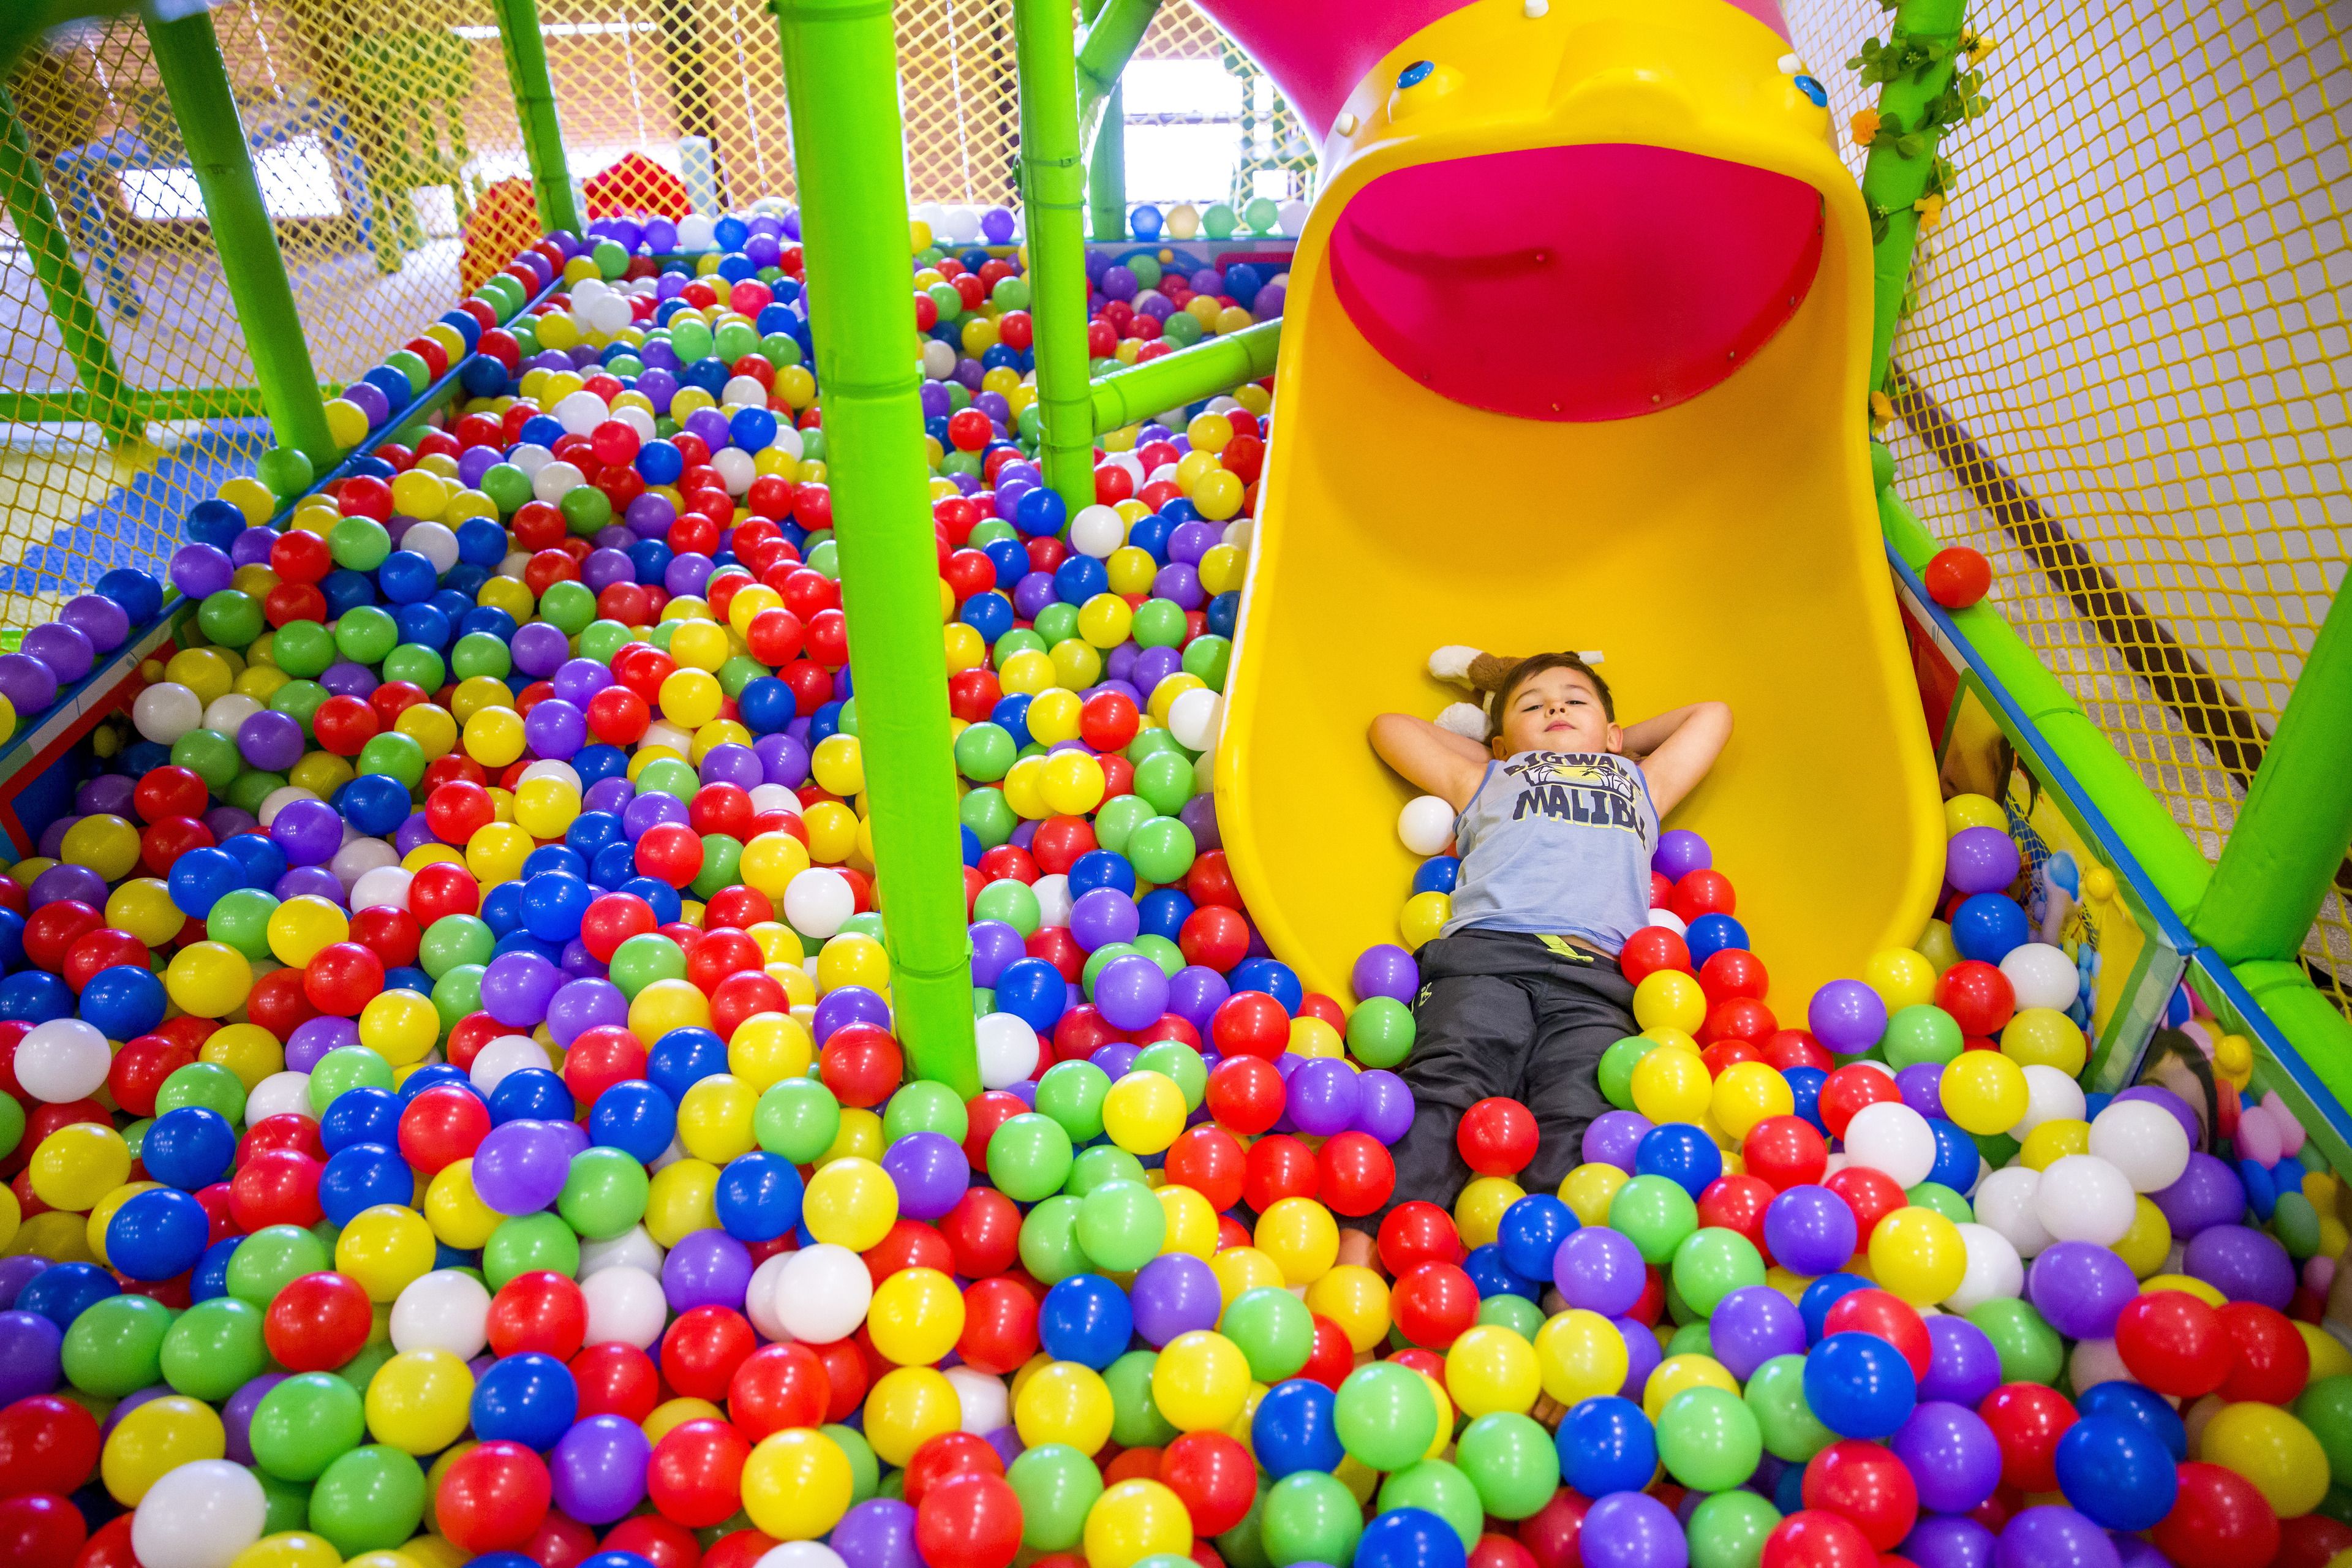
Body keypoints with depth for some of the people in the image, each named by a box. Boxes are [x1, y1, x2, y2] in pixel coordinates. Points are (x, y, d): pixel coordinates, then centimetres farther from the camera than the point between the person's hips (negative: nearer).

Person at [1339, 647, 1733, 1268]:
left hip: (1594, 978, 1)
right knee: (1446, 1090, -29)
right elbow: (1390, 726, 48)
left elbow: (1712, 714, 57)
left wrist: (1617, 746, 54)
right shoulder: (1486, 782, 39)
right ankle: (1359, 1257, -45)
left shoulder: (1640, 783, 44)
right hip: (1485, 954, -1)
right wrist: (1495, 757, 48)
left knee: (1579, 1121, -27)